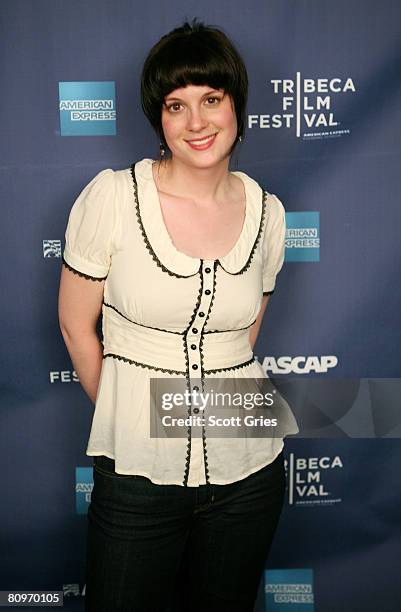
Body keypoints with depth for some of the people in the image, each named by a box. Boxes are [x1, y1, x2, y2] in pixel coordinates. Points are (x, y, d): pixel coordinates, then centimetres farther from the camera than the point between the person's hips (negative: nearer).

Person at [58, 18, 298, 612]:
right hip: (137, 474, -2)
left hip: (248, 472, 3)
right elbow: (76, 325, -2)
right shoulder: (112, 196, -11)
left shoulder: (267, 212, -1)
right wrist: (126, 414, 8)